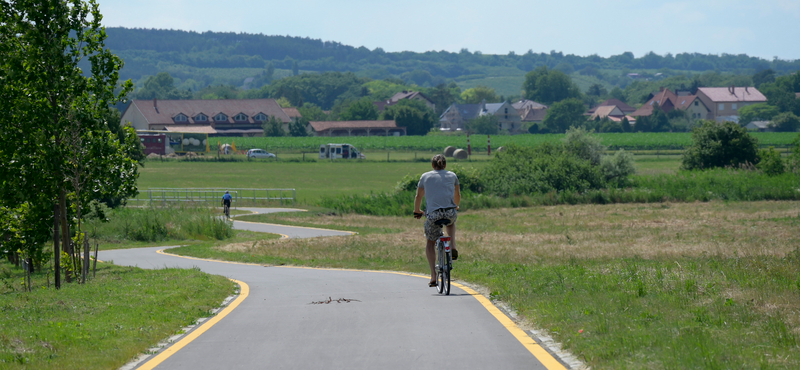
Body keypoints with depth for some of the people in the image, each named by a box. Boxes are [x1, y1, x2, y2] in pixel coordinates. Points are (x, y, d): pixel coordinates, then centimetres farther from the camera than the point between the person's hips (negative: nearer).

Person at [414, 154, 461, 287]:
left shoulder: (425, 176, 16)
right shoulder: (452, 176, 18)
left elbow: (419, 196, 25)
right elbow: (457, 195, 32)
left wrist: (417, 211, 43)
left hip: (433, 214, -1)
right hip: (450, 212, 1)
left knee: (430, 243, 19)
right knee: (451, 222, 39)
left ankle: (433, 276, 8)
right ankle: (453, 247, 16)